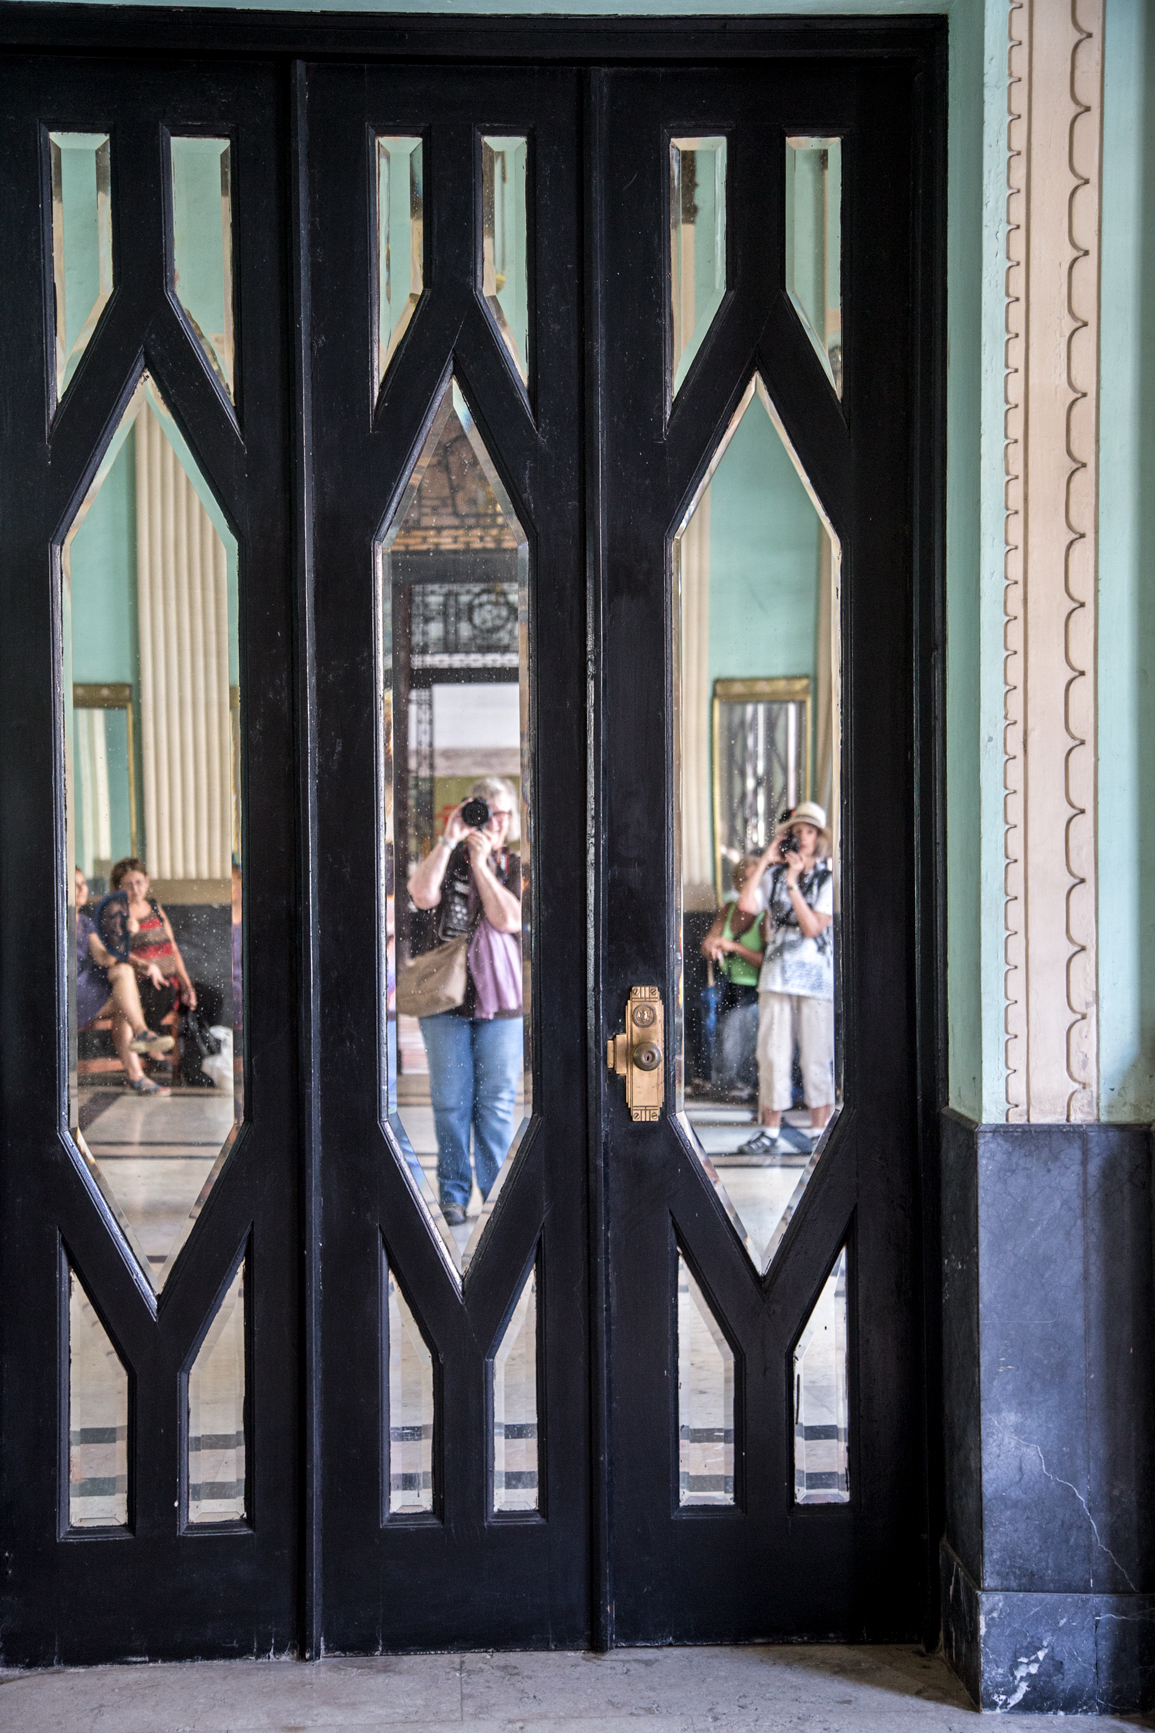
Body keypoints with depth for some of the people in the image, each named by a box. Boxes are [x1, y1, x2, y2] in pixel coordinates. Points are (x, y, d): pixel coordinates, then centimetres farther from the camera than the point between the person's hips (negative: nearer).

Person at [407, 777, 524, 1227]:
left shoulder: (517, 866, 7)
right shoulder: (448, 857, 8)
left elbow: (509, 918, -10)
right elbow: (422, 896, -13)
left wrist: (482, 864, -11)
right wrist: (447, 840, -13)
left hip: (500, 1002, 0)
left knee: (497, 1101, 2)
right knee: (450, 1100, 2)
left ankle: (498, 1193, 10)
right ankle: (453, 1194, 10)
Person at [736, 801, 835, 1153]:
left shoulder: (828, 880, 2)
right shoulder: (773, 876, 9)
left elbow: (813, 927, -9)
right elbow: (747, 904, -9)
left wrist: (793, 885, -13)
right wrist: (765, 861, -5)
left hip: (816, 978, -2)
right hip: (776, 976, 2)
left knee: (817, 1058, 0)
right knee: (772, 1055, 2)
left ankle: (819, 1133, 9)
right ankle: (770, 1134, 9)